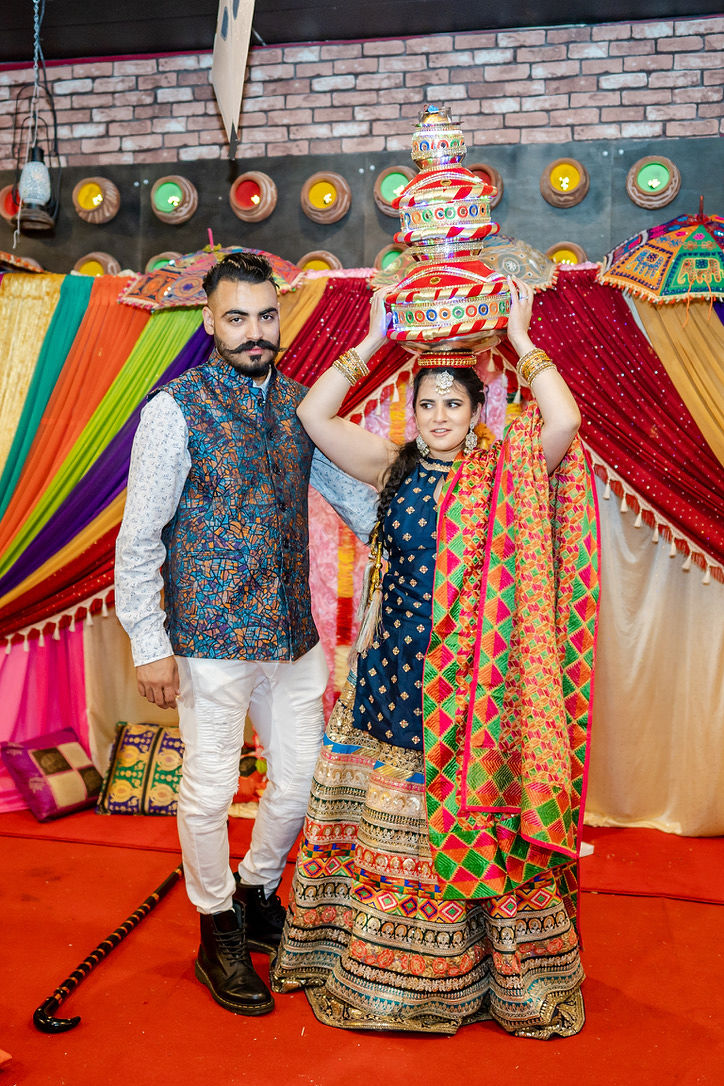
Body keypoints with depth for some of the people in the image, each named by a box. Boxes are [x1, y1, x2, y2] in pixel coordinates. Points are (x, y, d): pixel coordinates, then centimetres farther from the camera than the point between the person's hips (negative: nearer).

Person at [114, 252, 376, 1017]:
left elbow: (348, 489, 16)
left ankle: (257, 893, 41)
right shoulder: (175, 411, -10)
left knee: (304, 777, 13)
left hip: (293, 631, 6)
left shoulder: (298, 401, 6)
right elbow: (139, 539, -10)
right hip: (212, 638, -5)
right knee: (210, 790, 6)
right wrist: (150, 645, -12)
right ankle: (219, 935, 30)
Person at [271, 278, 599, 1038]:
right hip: (396, 669, 3)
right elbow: (313, 415, -2)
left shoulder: (507, 473, -2)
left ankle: (487, 971, 27)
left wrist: (521, 342, -10)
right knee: (386, 818, 11)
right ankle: (376, 969, 30)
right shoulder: (395, 468, 5)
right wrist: (371, 344, -2)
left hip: (474, 681, -2)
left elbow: (565, 420, -19)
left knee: (474, 815, 7)